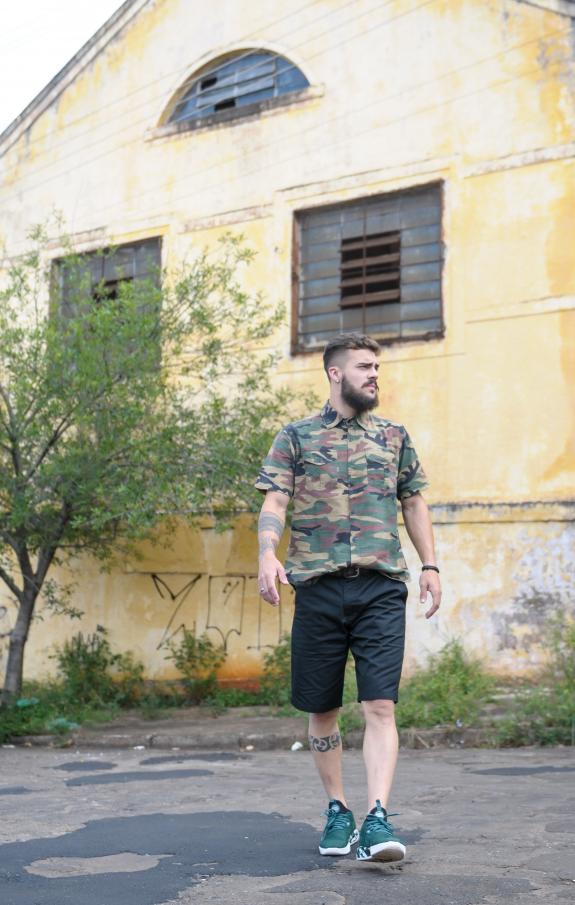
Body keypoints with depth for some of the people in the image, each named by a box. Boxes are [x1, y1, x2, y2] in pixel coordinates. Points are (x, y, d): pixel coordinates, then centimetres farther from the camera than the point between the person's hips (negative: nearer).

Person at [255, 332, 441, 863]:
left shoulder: (394, 437, 16)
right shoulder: (296, 437, 9)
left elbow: (414, 504, 20)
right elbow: (274, 503, 0)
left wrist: (430, 565, 10)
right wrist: (268, 554, -17)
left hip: (382, 586, 1)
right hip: (318, 586, 0)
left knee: (380, 706, -10)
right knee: (322, 710, 8)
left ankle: (378, 820, -11)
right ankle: (337, 812, 22)